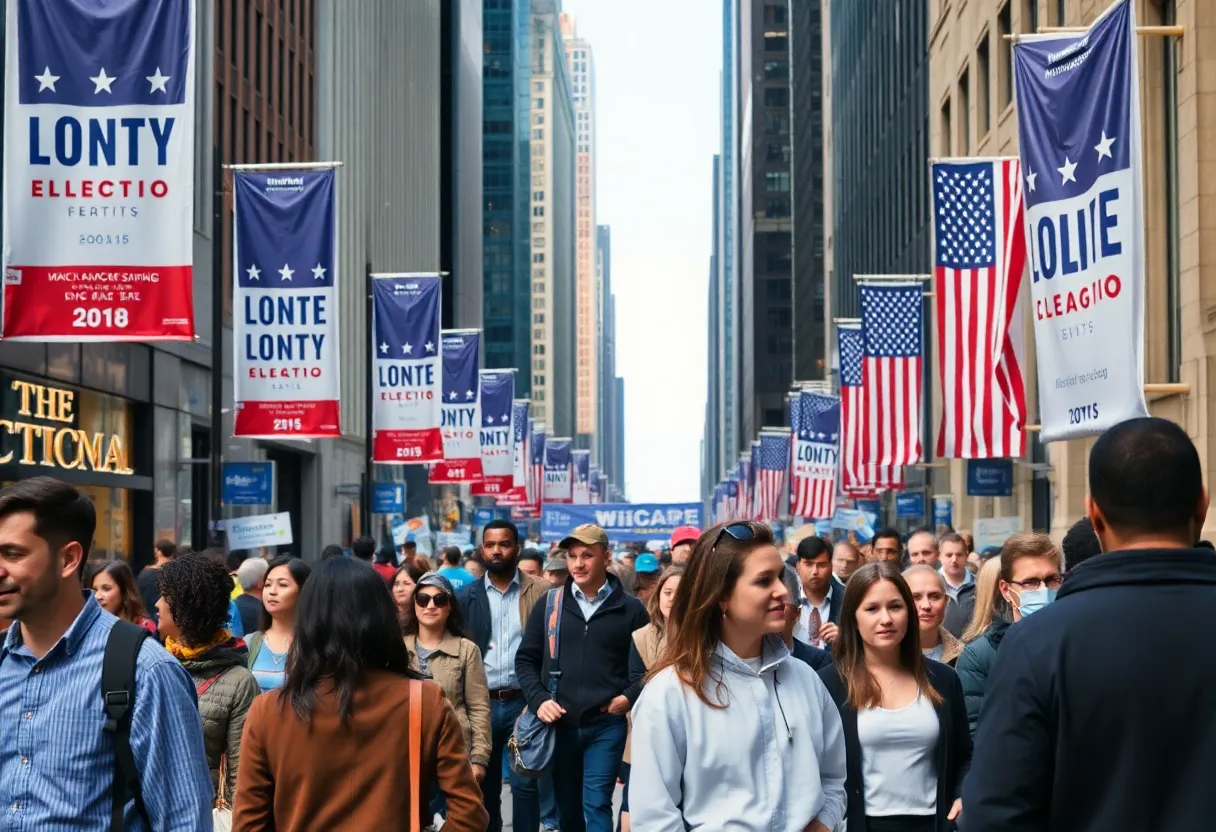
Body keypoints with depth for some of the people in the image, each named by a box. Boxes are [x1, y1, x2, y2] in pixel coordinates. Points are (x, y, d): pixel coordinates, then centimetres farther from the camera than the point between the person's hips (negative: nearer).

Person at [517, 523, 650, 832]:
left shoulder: (629, 608, 0)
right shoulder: (549, 604, 5)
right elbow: (526, 659, 9)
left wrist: (630, 696, -7)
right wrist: (538, 699, -4)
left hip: (606, 725, -3)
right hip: (559, 724, 3)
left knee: (596, 805, -8)